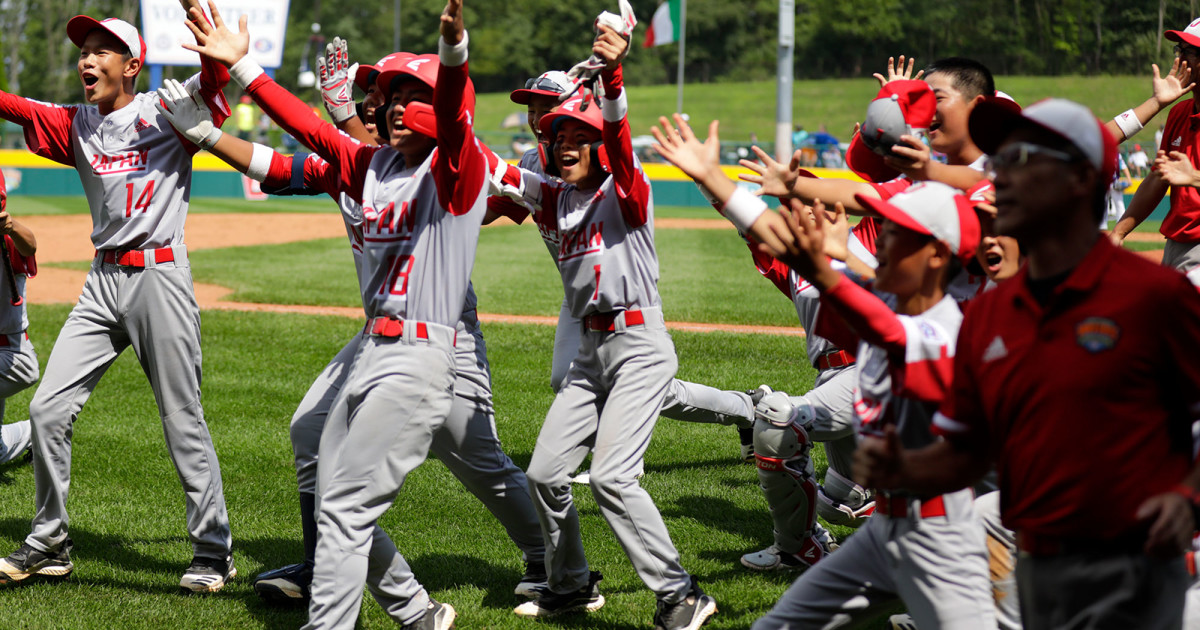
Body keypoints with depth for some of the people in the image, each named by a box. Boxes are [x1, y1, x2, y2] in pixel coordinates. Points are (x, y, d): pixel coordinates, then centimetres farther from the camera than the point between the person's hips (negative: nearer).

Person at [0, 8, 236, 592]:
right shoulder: (75, 125, 11)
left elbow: (215, 80, -20)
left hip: (160, 276, -6)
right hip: (102, 281, 6)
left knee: (183, 422, -2)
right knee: (48, 409, 2)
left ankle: (213, 551, 9)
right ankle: (49, 544, 14)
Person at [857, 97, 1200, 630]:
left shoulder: (1156, 293, -6)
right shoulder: (985, 315, 10)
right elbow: (965, 453, 16)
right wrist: (899, 470, -3)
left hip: (1128, 578, -6)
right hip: (1033, 578, 6)